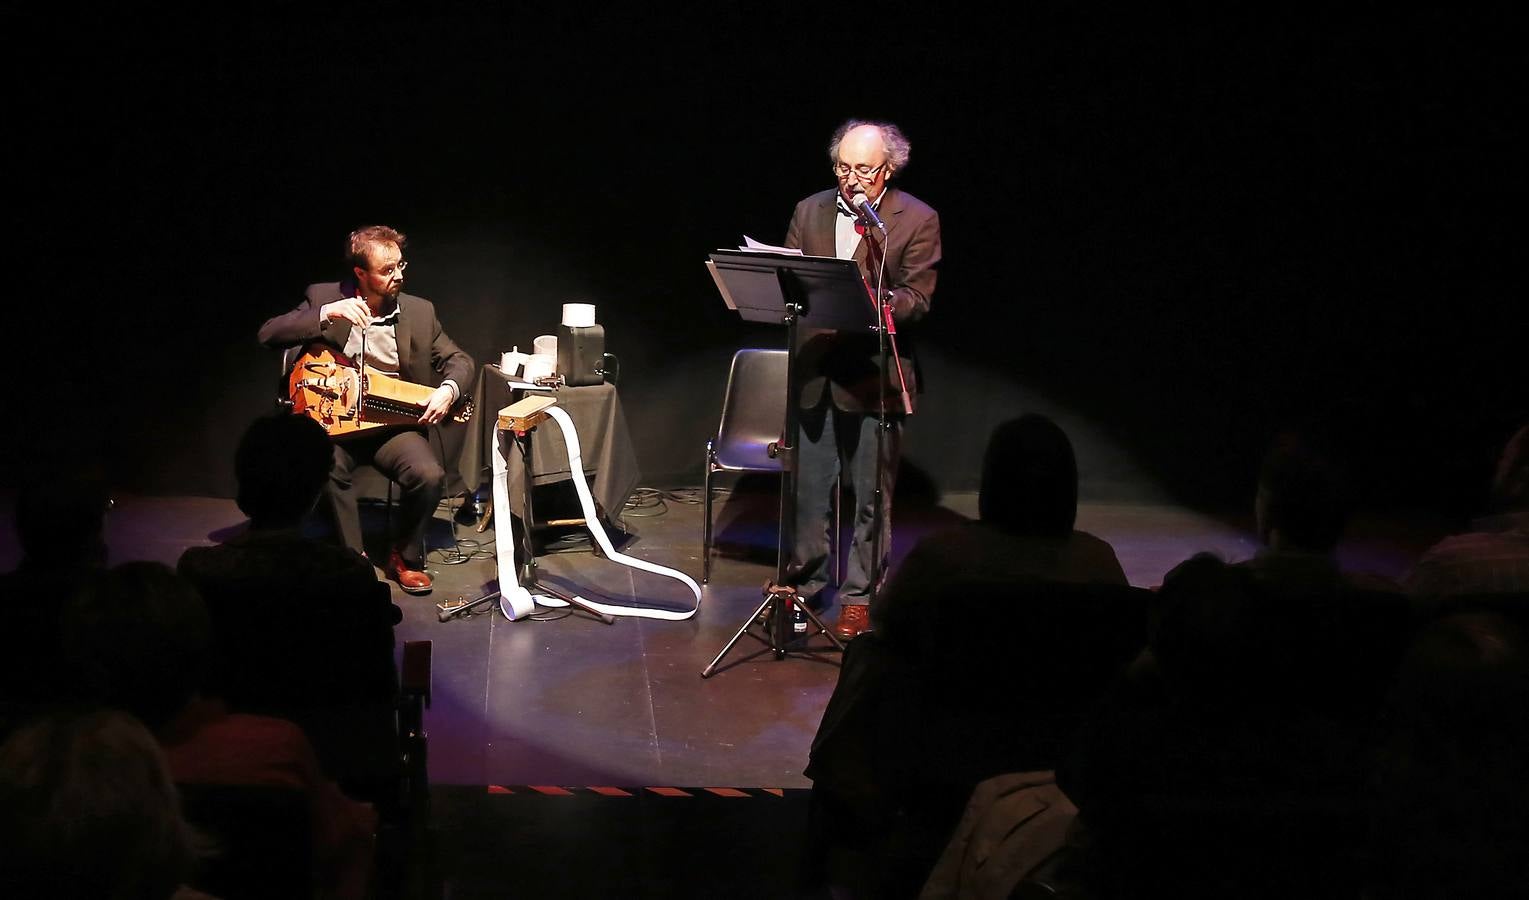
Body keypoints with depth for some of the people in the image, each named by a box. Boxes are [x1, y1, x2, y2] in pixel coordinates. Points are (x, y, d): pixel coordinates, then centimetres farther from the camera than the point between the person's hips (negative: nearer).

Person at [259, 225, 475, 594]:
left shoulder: (420, 311, 3)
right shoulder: (323, 298, -1)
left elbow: (459, 359, 9)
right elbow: (268, 334, -10)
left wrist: (448, 389, -15)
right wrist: (326, 314, -22)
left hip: (394, 425, 1)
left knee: (429, 475, -26)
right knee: (327, 466, -34)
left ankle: (407, 556, 1)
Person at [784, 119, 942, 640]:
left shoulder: (918, 220, -3)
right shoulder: (809, 211, 10)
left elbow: (917, 300, -9)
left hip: (873, 375, -4)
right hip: (813, 368, 4)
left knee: (870, 497, 5)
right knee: (807, 490, 11)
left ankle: (859, 597, 17)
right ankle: (803, 585, 26)